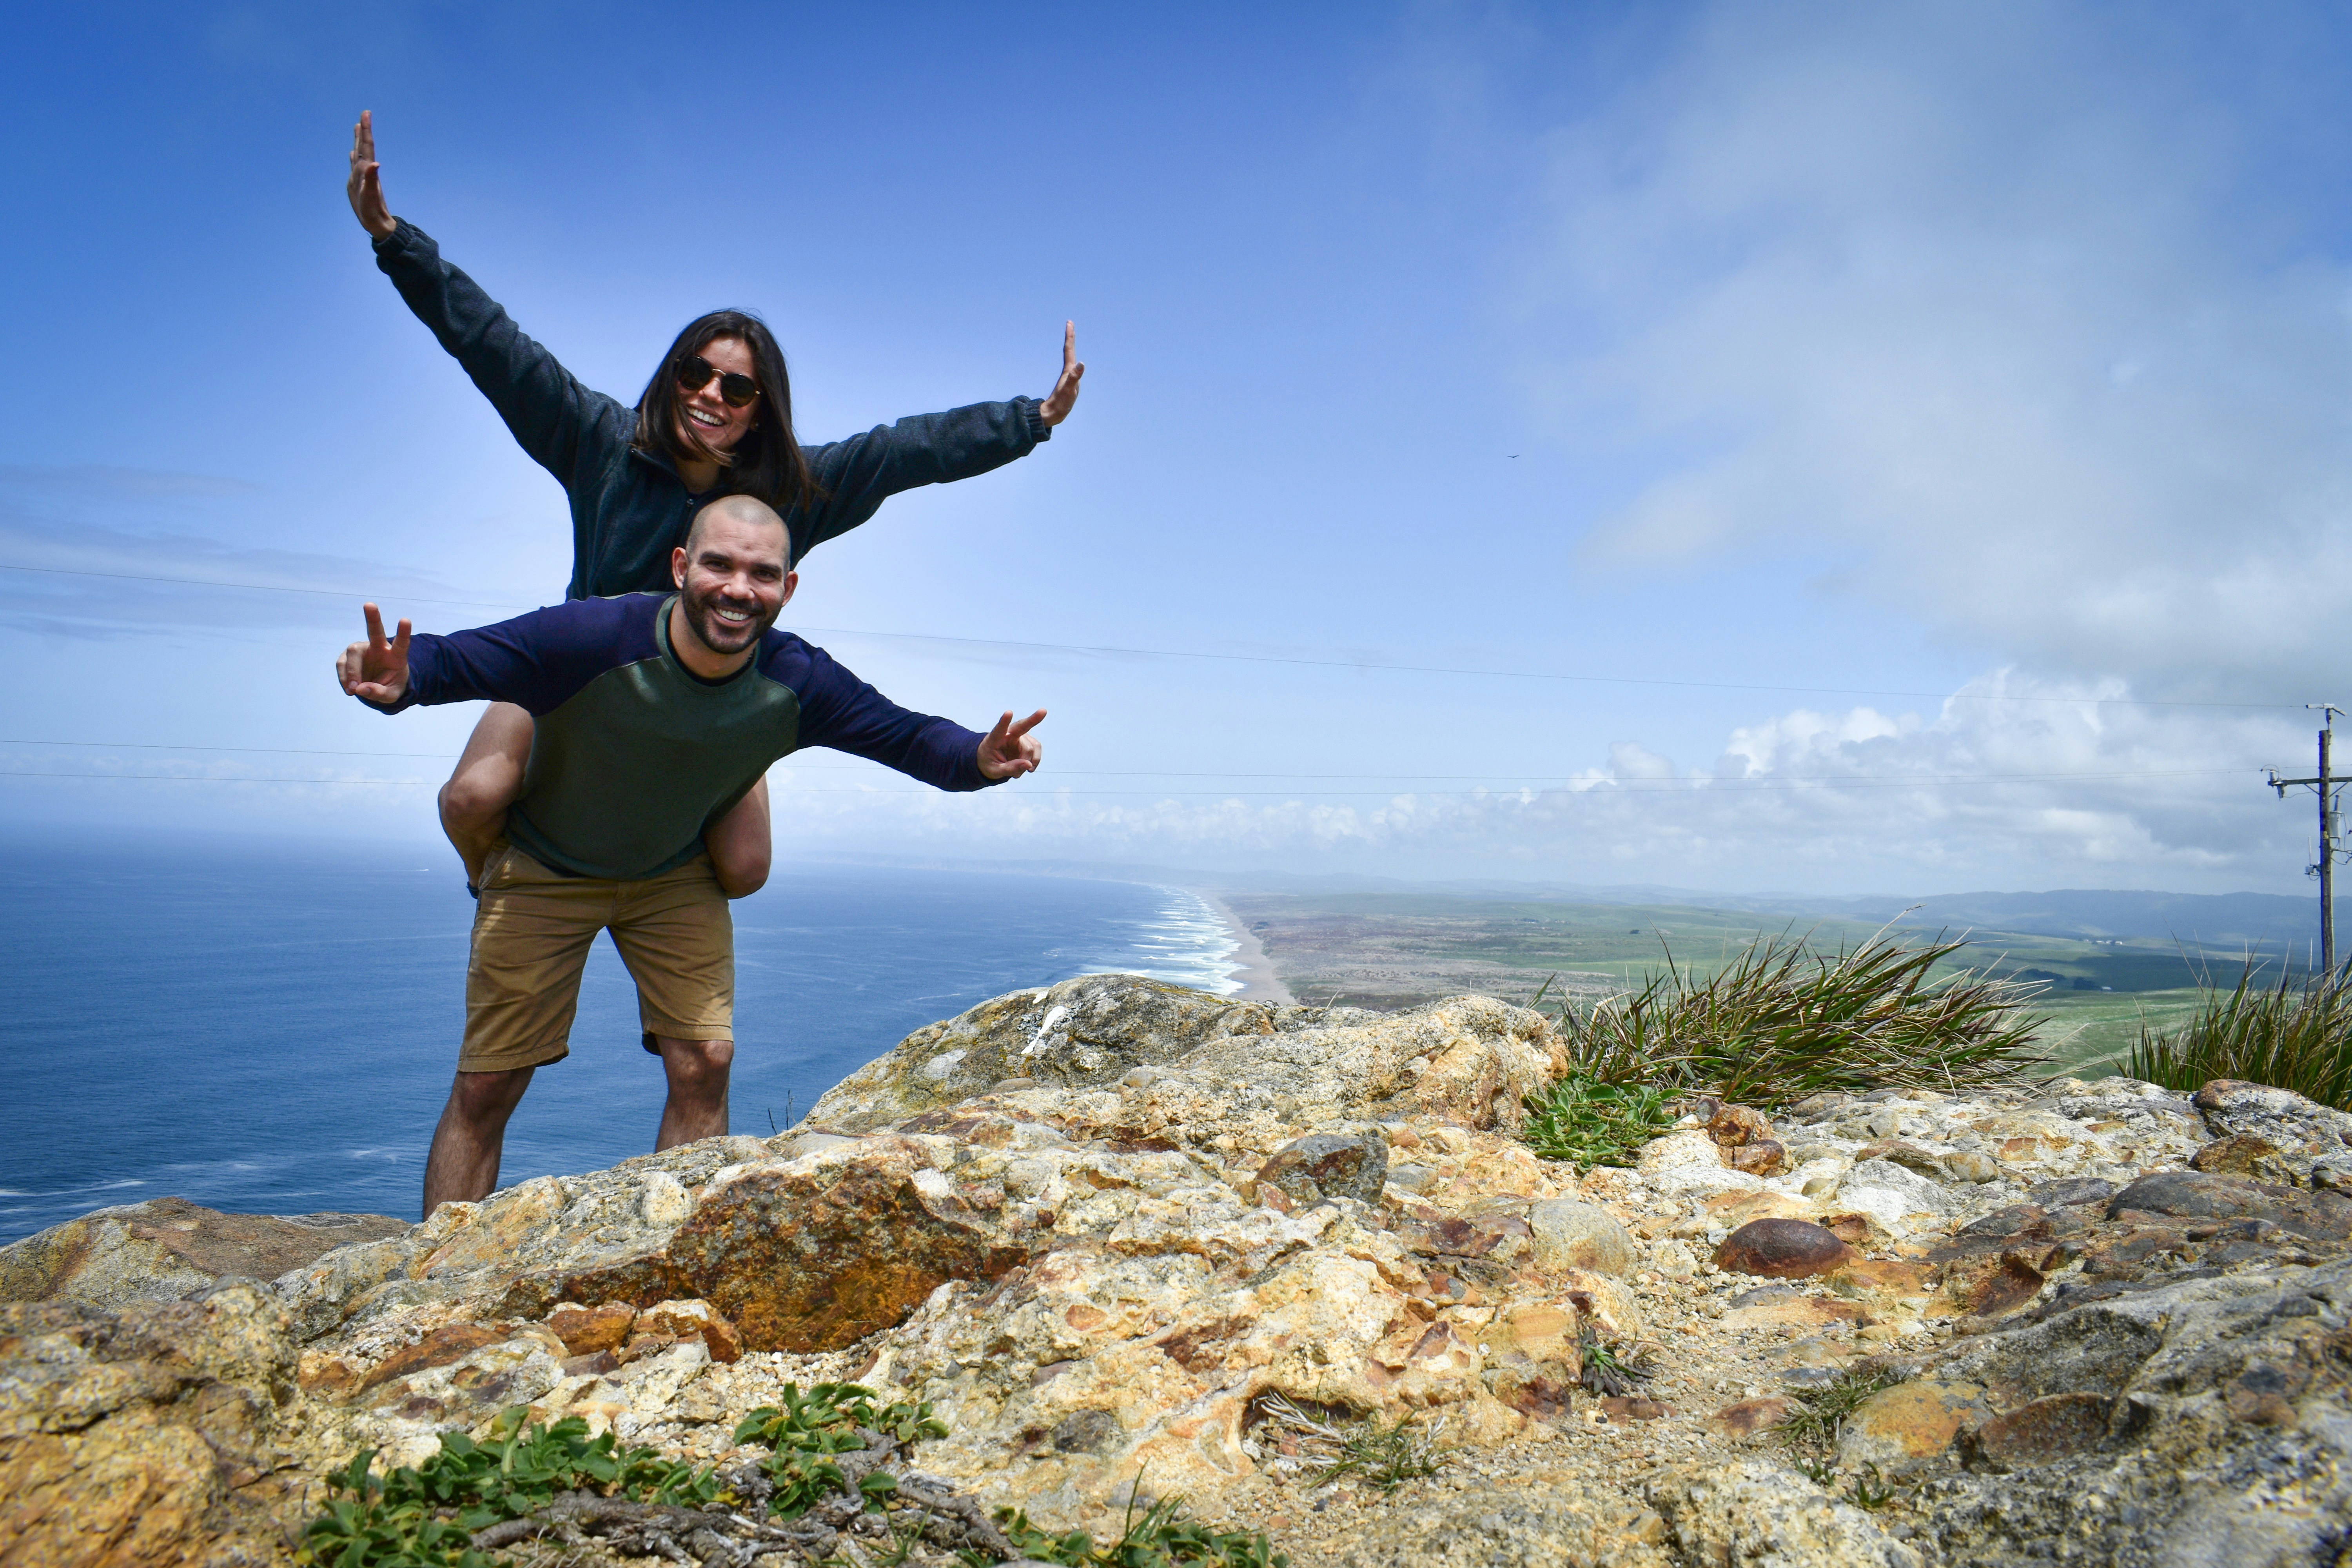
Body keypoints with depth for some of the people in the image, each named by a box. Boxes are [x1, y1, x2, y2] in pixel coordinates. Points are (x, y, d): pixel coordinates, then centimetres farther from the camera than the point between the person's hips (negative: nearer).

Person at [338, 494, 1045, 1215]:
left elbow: (907, 736, -16)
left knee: (704, 1062, -7)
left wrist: (979, 759, -38)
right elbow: (445, 660, -27)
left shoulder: (796, 684, -24)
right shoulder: (587, 640, -34)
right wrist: (394, 681, -51)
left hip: (677, 878, 2)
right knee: (485, 1088, 0)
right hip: (544, 871, -2)